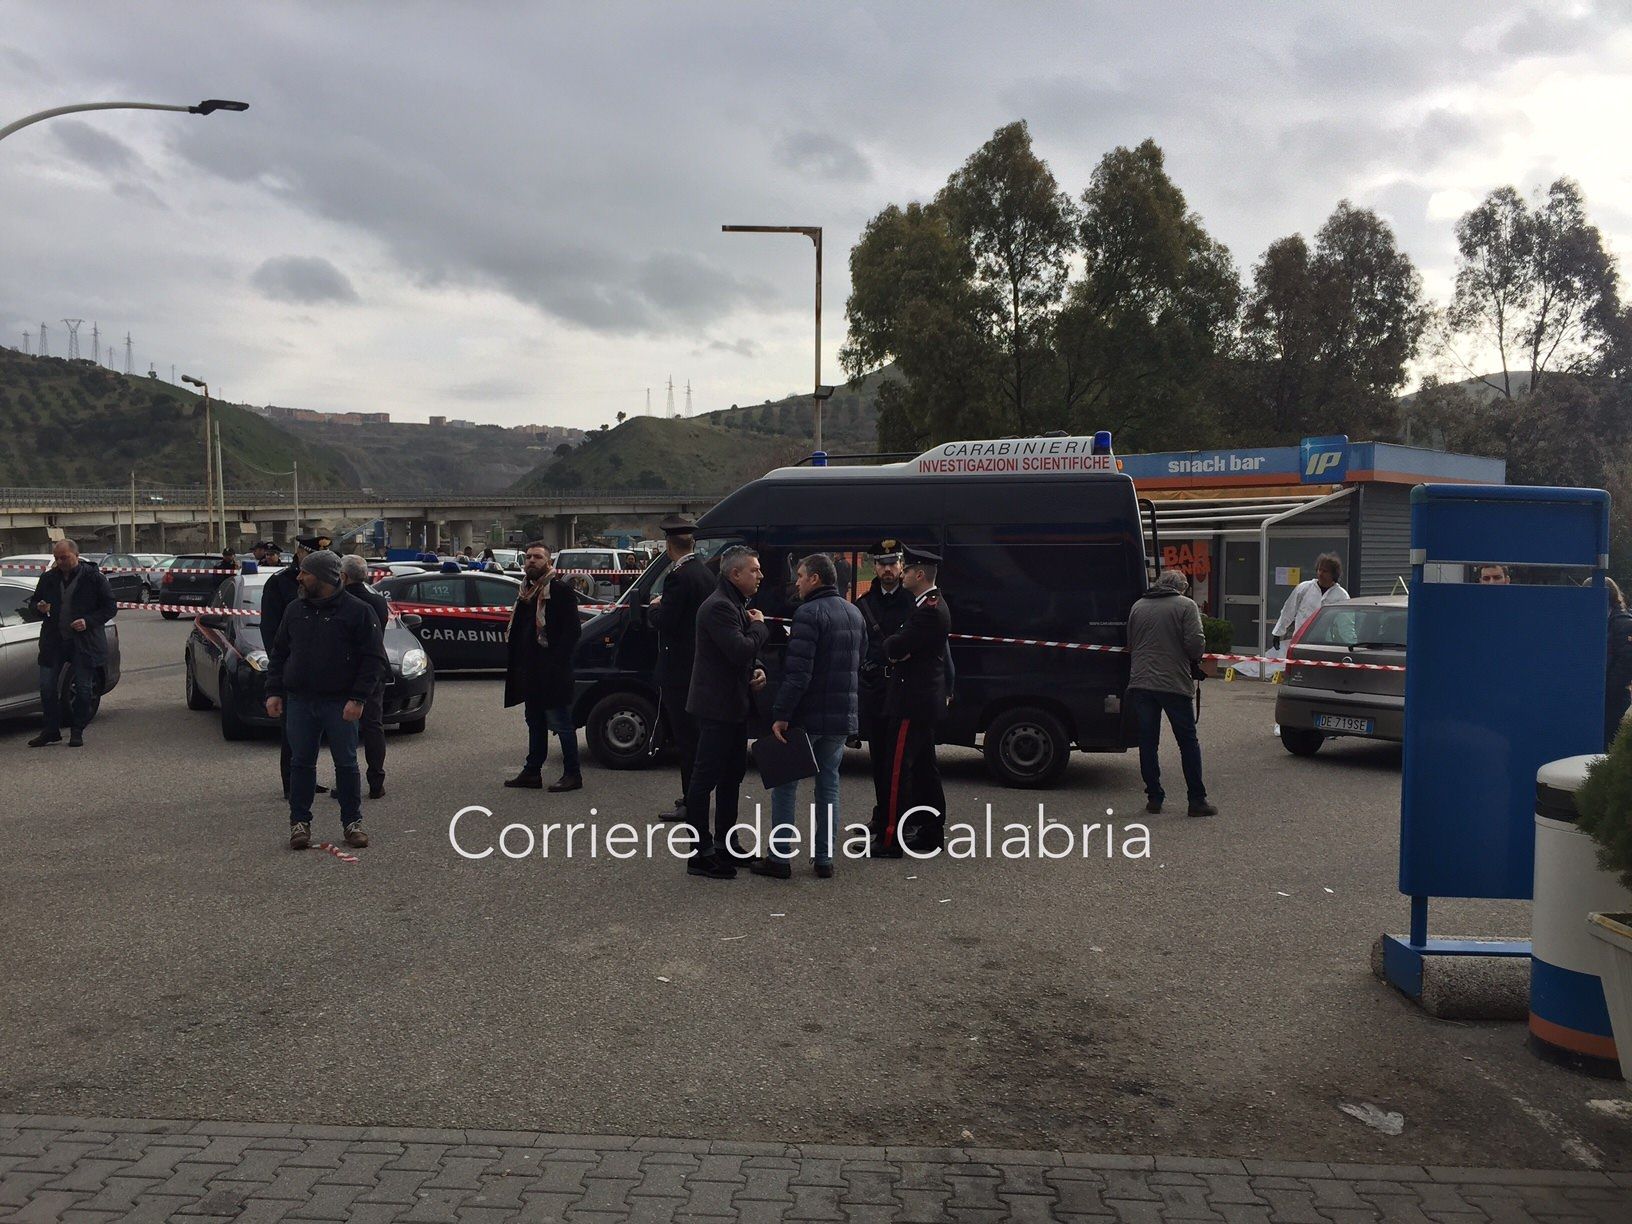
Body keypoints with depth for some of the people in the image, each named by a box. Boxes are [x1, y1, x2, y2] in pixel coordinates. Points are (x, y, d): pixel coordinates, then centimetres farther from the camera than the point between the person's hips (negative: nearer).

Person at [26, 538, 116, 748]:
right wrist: (39, 608, -7)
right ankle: (51, 730, 13)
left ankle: (77, 732, 14)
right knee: (47, 687, 1)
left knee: (83, 688, 2)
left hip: (84, 642, -3)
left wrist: (88, 621, -16)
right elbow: (32, 604, 17)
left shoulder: (94, 577, -4)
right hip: (53, 642, 4)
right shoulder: (48, 578, 7)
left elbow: (110, 607, -3)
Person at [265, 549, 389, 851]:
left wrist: (357, 698, -15)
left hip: (341, 704, -4)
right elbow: (278, 654, 16)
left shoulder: (357, 611, -4)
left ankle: (352, 822, 14)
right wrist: (273, 692, 5)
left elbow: (374, 659, -7)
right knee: (301, 764, 7)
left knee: (346, 764, 3)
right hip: (299, 702, 4)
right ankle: (299, 822, 17)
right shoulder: (294, 610, 11)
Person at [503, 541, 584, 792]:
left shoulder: (560, 591, -10)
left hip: (552, 674, -9)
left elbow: (571, 631, -16)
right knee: (535, 723, 15)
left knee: (561, 724, -4)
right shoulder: (526, 592, 16)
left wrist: (555, 663, -20)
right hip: (530, 672, 9)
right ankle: (532, 772, 22)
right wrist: (517, 664, 12)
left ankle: (573, 775, 3)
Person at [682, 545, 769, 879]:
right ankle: (701, 853, 2)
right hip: (717, 707, -11)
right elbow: (740, 651, -27)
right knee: (705, 777, -4)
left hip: (735, 706, 11)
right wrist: (758, 626, -10)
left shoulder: (737, 605, 15)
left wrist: (757, 671, 3)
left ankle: (724, 844, 28)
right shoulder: (718, 607, -18)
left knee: (732, 776, 17)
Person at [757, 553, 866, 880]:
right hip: (843, 716, 7)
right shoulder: (854, 614, 13)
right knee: (829, 783, 13)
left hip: (808, 715, -7)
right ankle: (824, 859, 15)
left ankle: (779, 858, 6)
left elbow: (798, 672, -22)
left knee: (785, 782, 4)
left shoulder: (810, 613, -15)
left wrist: (781, 714, -20)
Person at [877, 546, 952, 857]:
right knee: (924, 767, 15)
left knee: (899, 768, -7)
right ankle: (931, 831, 23)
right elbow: (896, 648, 17)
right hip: (924, 698, 10)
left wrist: (892, 645, -2)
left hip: (913, 701, -10)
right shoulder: (933, 604, 15)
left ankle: (890, 840, -4)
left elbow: (895, 647, -22)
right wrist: (897, 647, -3)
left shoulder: (928, 609, -18)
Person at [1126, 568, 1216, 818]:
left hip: (1140, 683, 3)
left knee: (1147, 743, 8)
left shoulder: (1138, 606, 12)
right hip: (1175, 683, -3)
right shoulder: (1186, 605, -2)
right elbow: (1195, 643, -11)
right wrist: (1195, 661, 8)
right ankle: (1197, 799, 7)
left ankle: (1154, 797, 9)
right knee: (1188, 741, 6)